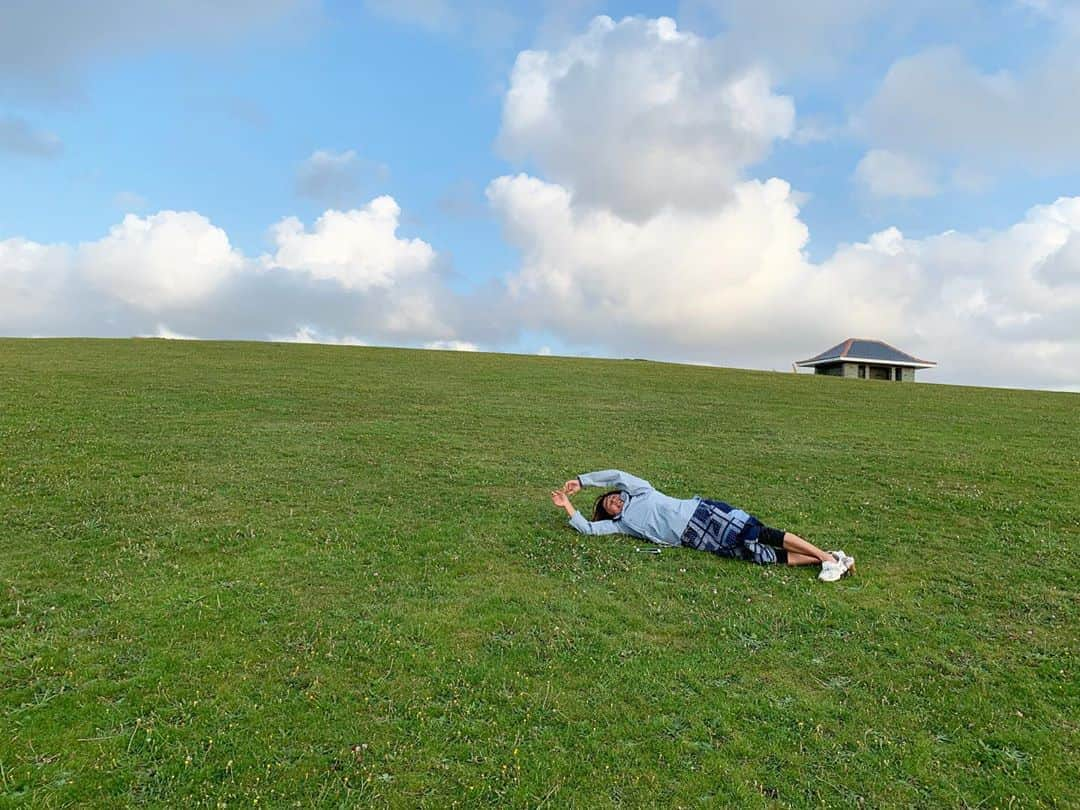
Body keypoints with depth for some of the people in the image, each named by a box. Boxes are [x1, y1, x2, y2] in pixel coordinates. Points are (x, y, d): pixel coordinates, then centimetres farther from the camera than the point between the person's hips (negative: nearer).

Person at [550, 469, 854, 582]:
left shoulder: (638, 493, 12)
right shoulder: (621, 525, 19)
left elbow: (615, 475, -1)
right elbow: (588, 529, 12)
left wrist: (581, 481, 6)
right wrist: (568, 506, 11)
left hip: (700, 513, -3)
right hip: (694, 539, 3)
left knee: (762, 535, -16)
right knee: (759, 555, -11)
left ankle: (827, 556, -9)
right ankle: (820, 561, -10)